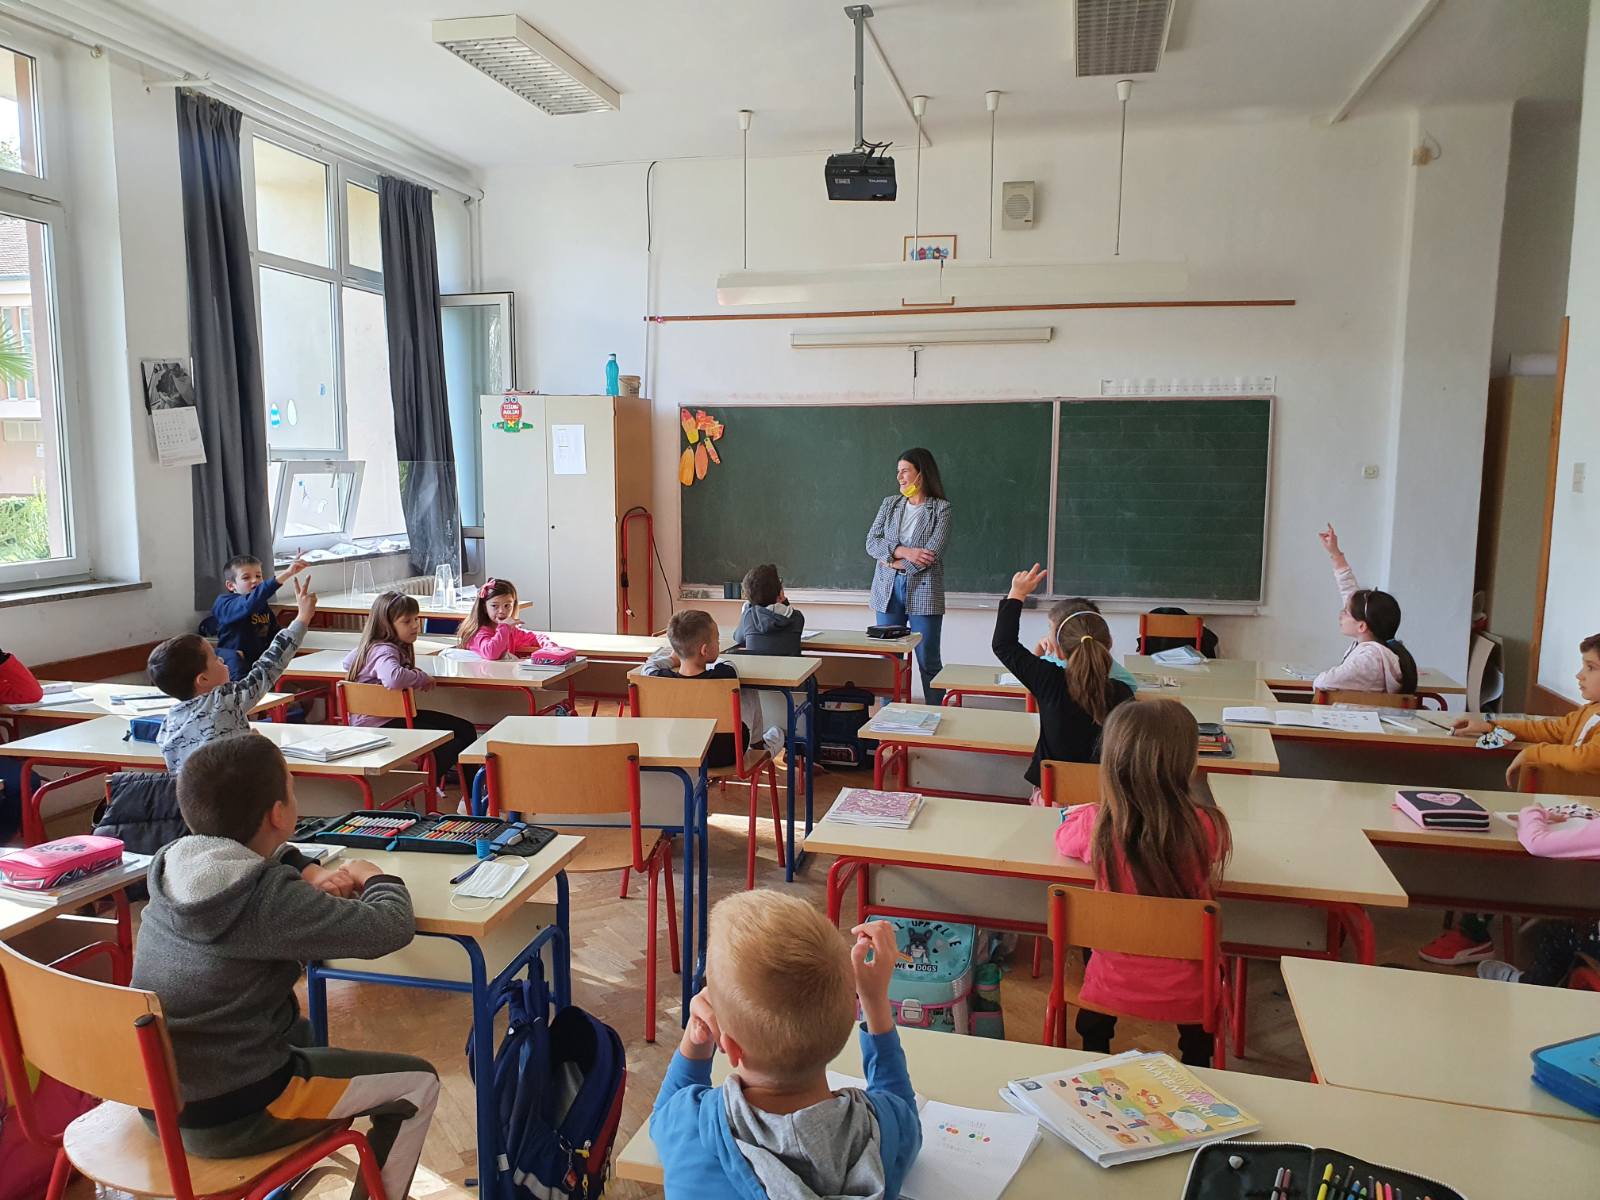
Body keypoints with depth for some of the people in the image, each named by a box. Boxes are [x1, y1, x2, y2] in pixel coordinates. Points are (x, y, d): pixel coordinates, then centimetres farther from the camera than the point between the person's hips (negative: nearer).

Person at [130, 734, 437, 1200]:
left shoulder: (172, 864, -5)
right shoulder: (272, 900, -28)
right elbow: (391, 927, -22)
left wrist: (307, 873, 1)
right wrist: (374, 877, -2)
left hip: (157, 1098, 8)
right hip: (227, 1114, -8)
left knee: (299, 1034, 35)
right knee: (418, 1082, 6)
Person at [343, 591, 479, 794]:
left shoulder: (372, 647, 10)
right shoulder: (385, 651, -21)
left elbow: (349, 661, 30)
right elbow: (394, 678, -45)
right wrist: (422, 677, -23)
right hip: (378, 726, -10)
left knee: (464, 729, 4)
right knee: (453, 740, -21)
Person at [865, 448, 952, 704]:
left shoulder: (940, 508, -2)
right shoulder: (889, 503, 11)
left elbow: (932, 553, -13)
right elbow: (871, 542, 1)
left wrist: (895, 563, -8)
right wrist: (903, 551, -14)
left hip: (923, 591, -4)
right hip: (888, 589, 4)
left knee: (928, 661, 1)